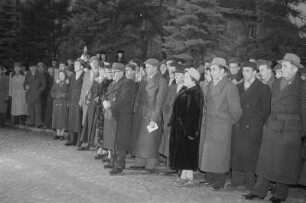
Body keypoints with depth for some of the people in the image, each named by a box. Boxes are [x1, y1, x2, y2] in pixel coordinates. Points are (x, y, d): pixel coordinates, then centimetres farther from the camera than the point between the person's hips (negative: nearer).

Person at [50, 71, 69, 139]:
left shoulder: (67, 84, 1)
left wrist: (63, 95, -17)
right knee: (57, 117, 3)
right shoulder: (56, 83, 14)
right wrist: (56, 95, -9)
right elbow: (51, 92, 8)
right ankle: (57, 134, 9)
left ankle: (62, 134, 3)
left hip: (64, 103, -4)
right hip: (56, 102, 4)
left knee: (63, 118, -3)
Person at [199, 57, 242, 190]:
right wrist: (206, 118, 12)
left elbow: (235, 109, -11)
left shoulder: (230, 87, -13)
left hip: (221, 127, -7)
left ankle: (219, 182, 13)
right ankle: (210, 179, 23)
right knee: (207, 153, 11)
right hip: (208, 125, 7)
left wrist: (231, 122, 1)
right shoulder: (211, 85, 9)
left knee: (218, 154, 1)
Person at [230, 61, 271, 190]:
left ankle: (250, 183, 9)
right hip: (238, 127, 4)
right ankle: (237, 180, 13)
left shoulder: (263, 88, 1)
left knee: (250, 155, -3)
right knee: (237, 153, 3)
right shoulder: (238, 87, 15)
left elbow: (266, 111, 0)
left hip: (253, 128, -4)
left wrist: (260, 124, -5)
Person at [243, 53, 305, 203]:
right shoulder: (276, 84, 10)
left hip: (290, 130, -4)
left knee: (285, 162, 5)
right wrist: (268, 123, 11)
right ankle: (259, 190, 15)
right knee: (266, 160, 7)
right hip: (272, 128, 5)